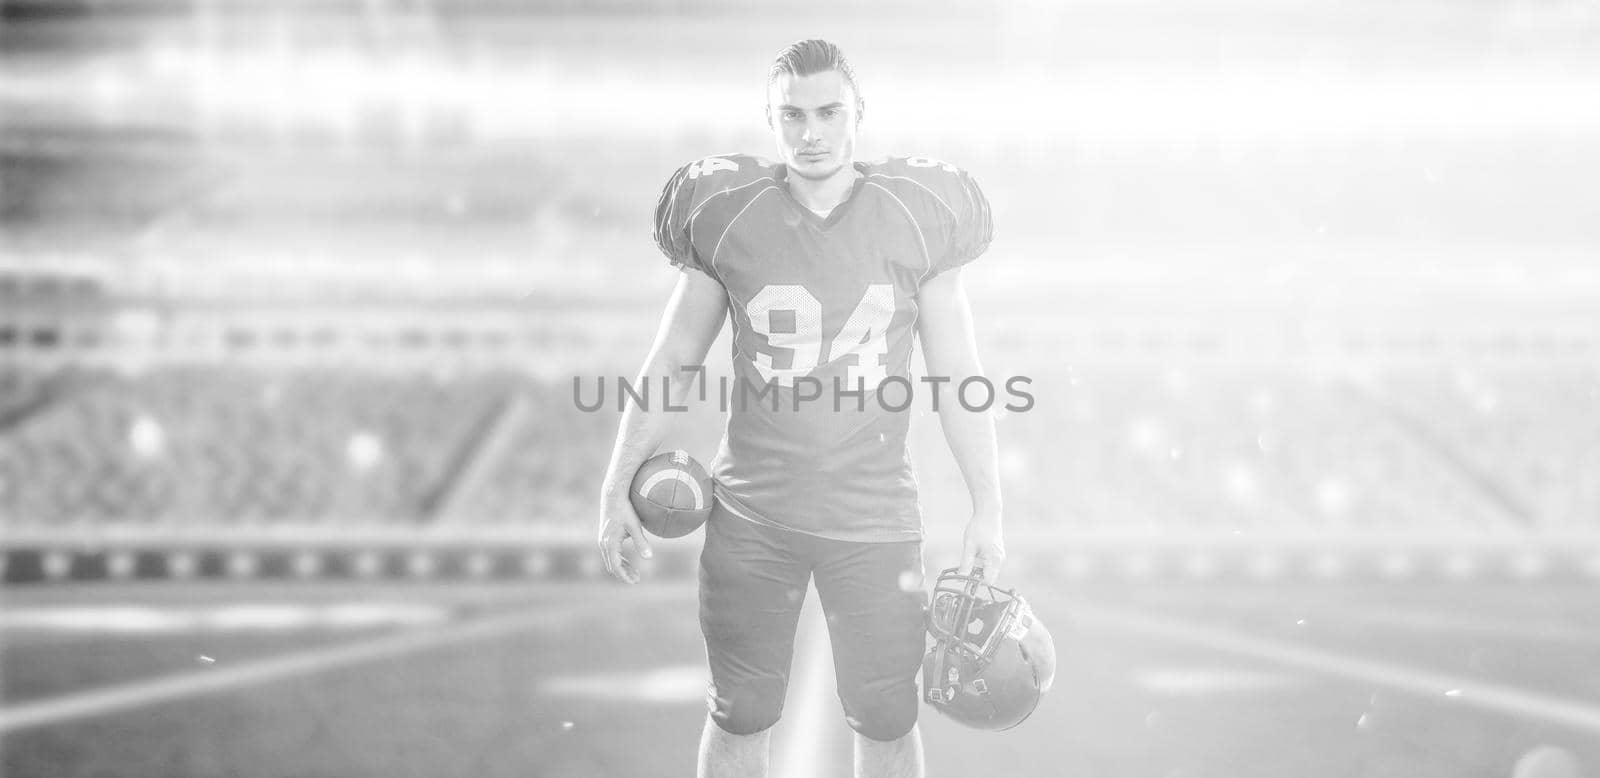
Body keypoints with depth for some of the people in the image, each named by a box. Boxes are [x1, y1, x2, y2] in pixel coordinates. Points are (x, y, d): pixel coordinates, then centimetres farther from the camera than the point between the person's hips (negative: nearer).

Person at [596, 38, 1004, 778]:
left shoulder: (912, 219, -5)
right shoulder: (730, 219, -5)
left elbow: (957, 377, 1)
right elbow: (669, 364, 4)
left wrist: (988, 512, 1)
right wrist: (615, 492, 2)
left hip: (874, 522, 0)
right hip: (752, 520, 0)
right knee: (740, 718, 10)